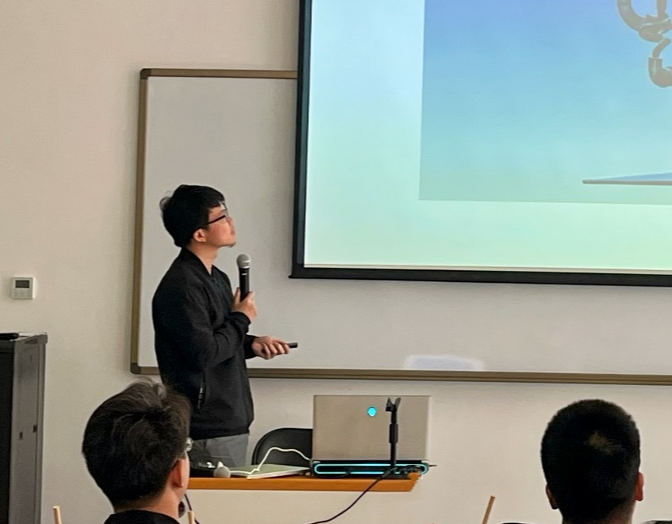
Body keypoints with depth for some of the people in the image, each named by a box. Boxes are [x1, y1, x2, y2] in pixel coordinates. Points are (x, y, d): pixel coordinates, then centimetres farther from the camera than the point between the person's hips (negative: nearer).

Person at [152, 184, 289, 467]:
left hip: (232, 422, 10)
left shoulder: (217, 279, 15)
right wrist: (241, 318, -8)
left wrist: (251, 345, 6)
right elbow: (203, 354, -21)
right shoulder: (181, 286, -18)